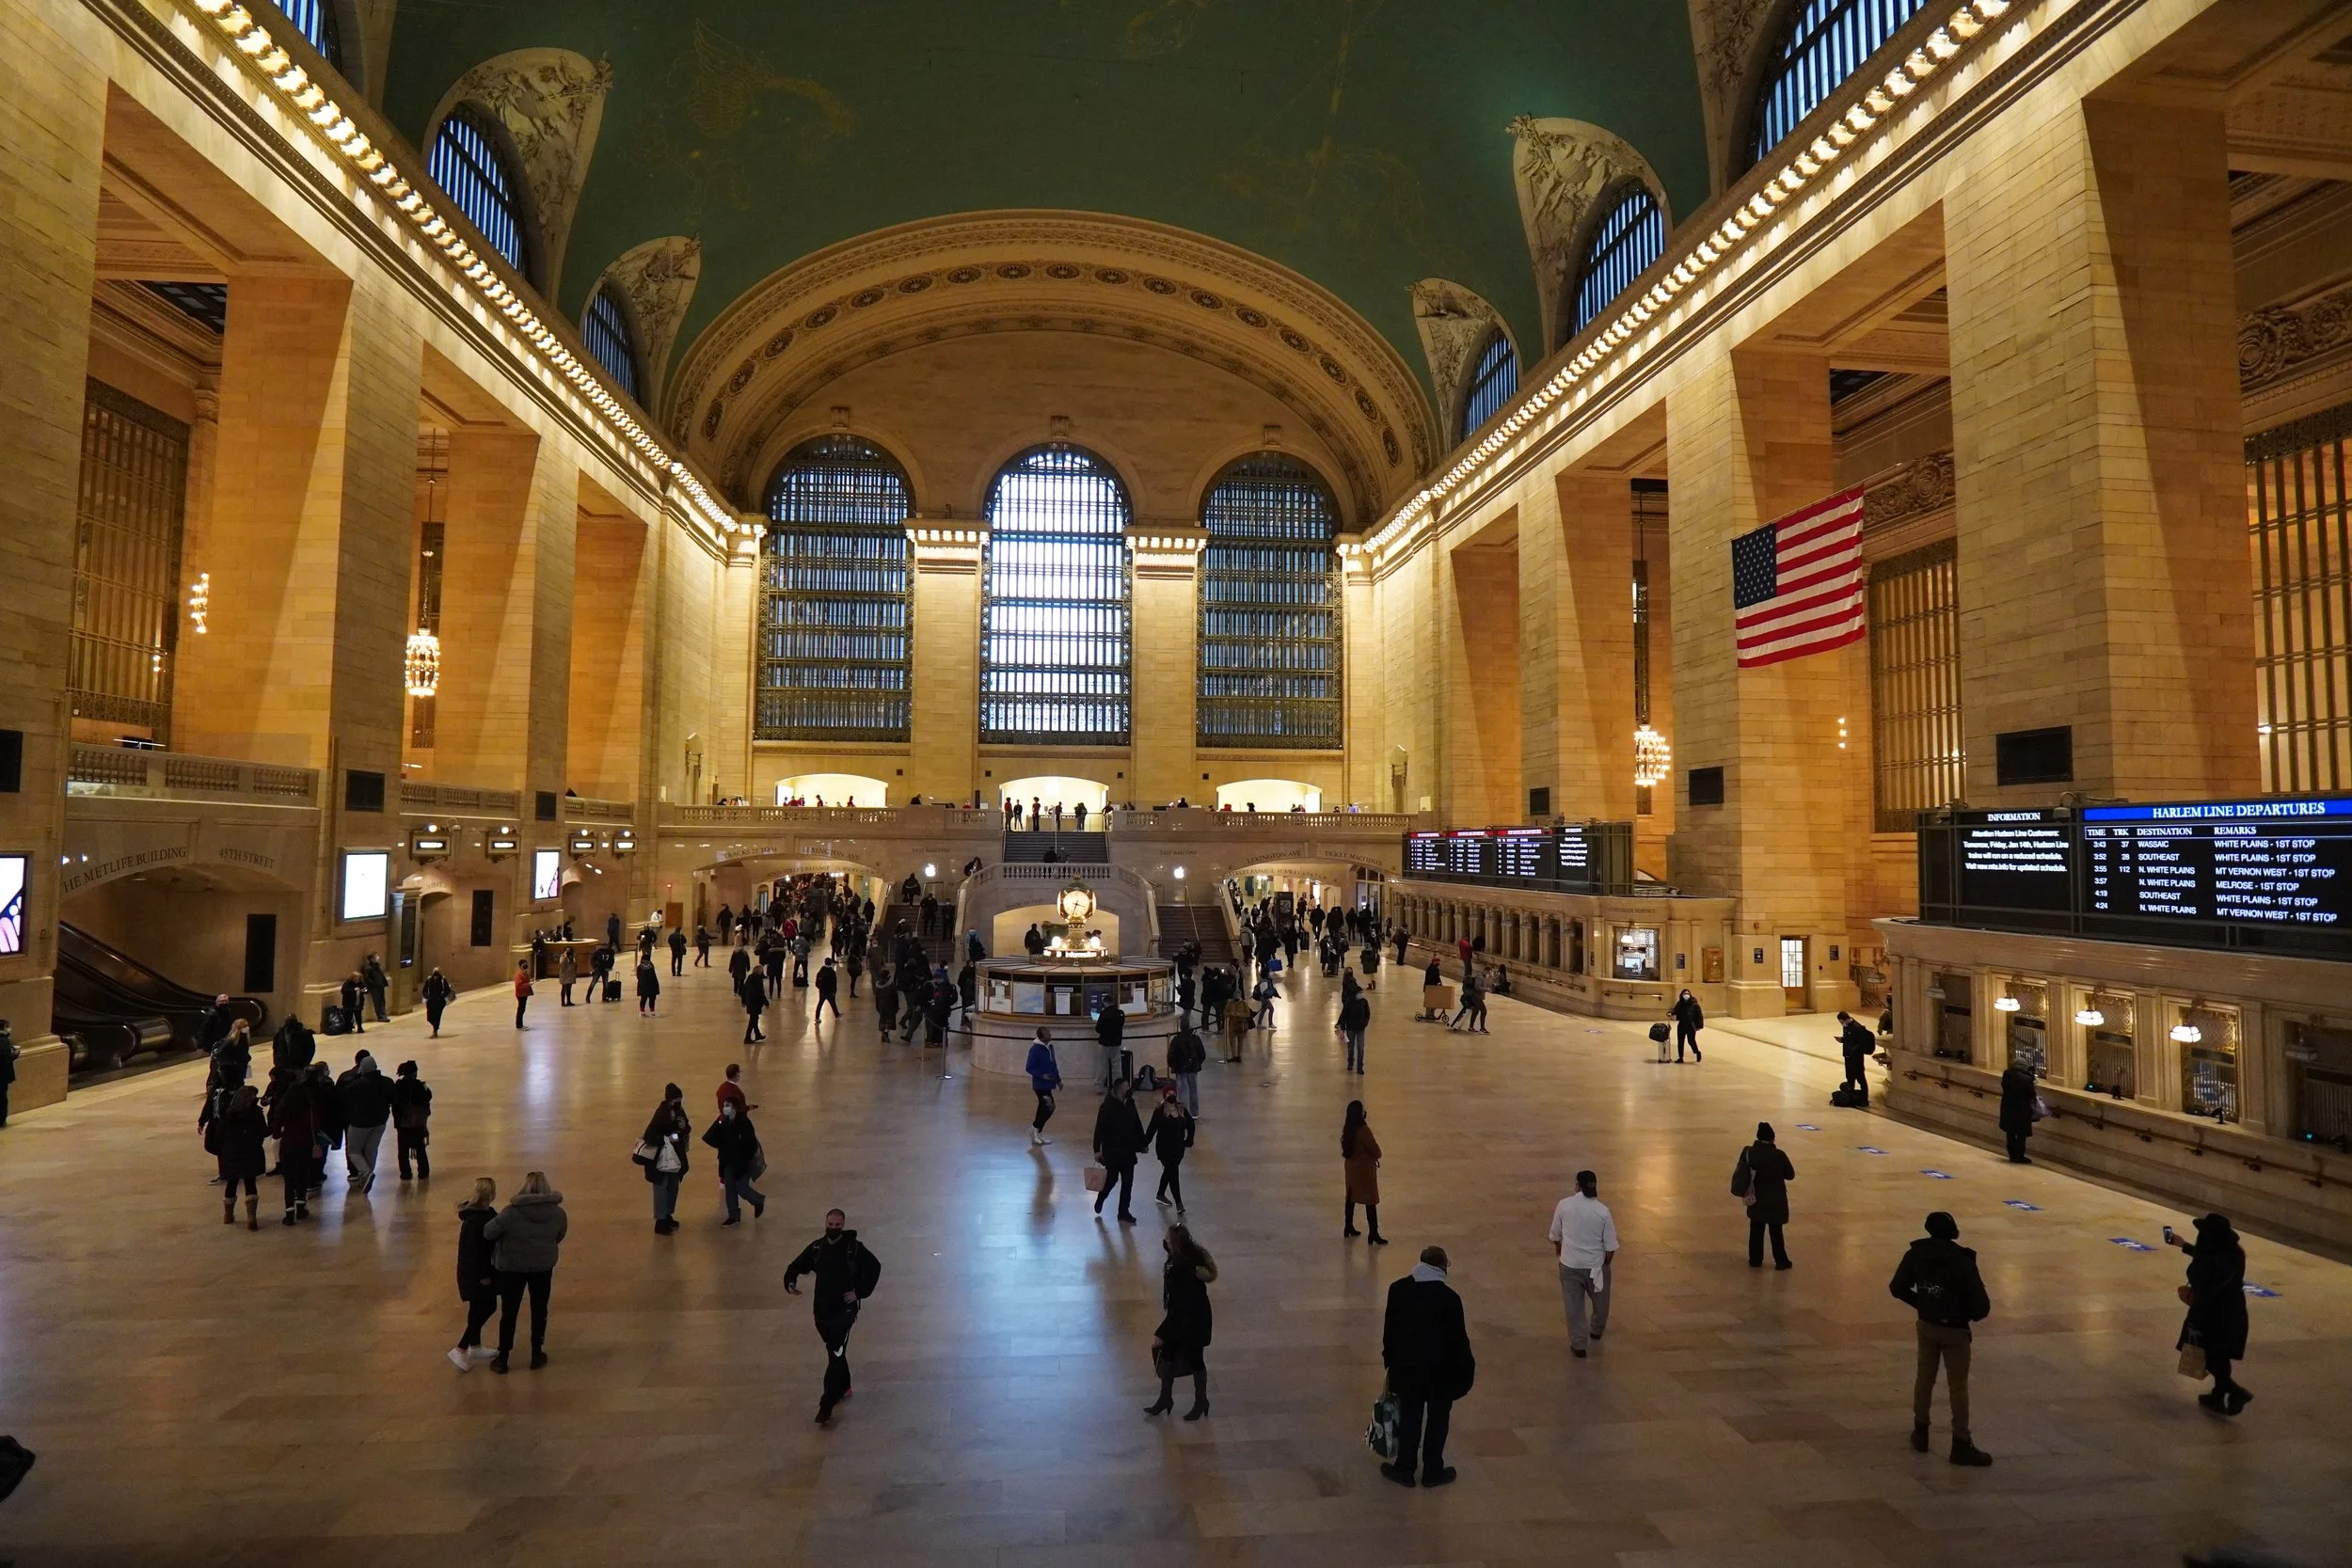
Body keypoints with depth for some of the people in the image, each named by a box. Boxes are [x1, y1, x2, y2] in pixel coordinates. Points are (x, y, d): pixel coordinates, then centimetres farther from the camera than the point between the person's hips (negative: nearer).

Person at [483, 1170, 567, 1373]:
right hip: (543, 1267, 2)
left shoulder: (511, 1213, -20)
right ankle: (537, 1355, 25)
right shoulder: (558, 1213, -10)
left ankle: (502, 1359, 20)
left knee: (509, 1313, 12)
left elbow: (488, 1233, -13)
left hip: (512, 1267, -2)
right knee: (539, 1310, 16)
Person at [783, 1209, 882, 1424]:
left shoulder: (854, 1248, -11)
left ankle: (826, 1406, -9)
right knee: (835, 1351, 20)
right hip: (822, 1309, 5)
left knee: (836, 1354, -11)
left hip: (844, 1310, -5)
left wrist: (861, 1292, -9)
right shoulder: (816, 1248, 1)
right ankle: (843, 1388, 40)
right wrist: (790, 1282, -11)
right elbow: (796, 1266, 9)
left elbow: (874, 1267, -5)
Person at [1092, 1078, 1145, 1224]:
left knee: (1128, 1181, 7)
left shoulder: (1129, 1104, 3)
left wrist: (1142, 1144, 13)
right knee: (1112, 1178, 4)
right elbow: (1099, 1129, -16)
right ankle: (1100, 1200, 33)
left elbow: (1137, 1125, 11)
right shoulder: (1107, 1107, -16)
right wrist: (1097, 1150, -19)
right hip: (1112, 1150, -6)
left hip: (1128, 1150, 6)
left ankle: (1123, 1211, 18)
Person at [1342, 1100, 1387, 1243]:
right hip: (1364, 1168, -8)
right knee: (1371, 1201, 0)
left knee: (1351, 1196, 20)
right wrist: (1376, 1156, 3)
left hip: (1351, 1166, 8)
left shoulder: (1347, 1128, -2)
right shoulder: (1363, 1130, -25)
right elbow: (1375, 1150, -18)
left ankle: (1348, 1227, 33)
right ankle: (1374, 1234, 3)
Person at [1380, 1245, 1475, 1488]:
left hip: (1407, 1368, 3)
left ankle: (1404, 1468, 25)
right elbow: (1458, 1338, -13)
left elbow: (1389, 1328, 2)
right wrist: (1465, 1370, 1)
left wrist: (1390, 1359, 15)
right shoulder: (1449, 1297, -20)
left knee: (1409, 1418, 17)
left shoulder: (1398, 1289, -7)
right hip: (1441, 1371, -3)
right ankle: (1432, 1472, 25)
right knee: (1437, 1420, 14)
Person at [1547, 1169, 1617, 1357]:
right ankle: (1596, 1334, 45)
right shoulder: (1603, 1211, -13)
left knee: (1574, 1306, 12)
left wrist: (1559, 1250, 25)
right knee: (1600, 1303, 25)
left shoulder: (1564, 1205, -10)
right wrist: (1606, 1264, 10)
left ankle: (1578, 1346, 17)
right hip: (1596, 1266, 0)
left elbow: (1555, 1235, 4)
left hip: (1570, 1265, 0)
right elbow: (1611, 1247, -9)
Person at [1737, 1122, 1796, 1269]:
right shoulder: (1779, 1155, -19)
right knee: (1776, 1231, 13)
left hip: (1756, 1199, 2)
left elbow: (1741, 1172, -2)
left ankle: (1755, 1260, 25)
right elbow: (1790, 1175, -7)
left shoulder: (1748, 1152, -11)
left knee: (1756, 1230, 16)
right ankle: (1781, 1261, 25)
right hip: (1775, 1200, -2)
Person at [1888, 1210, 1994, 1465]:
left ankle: (1920, 1432, 29)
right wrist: (1972, 1315, 2)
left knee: (1924, 1378, 18)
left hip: (1926, 1326, 4)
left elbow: (1897, 1288, -2)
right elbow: (1981, 1304, -20)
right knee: (1958, 1387, 8)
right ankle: (1961, 1445, 16)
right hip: (1954, 1330, -4)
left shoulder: (1915, 1254, -9)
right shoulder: (1962, 1262, -21)